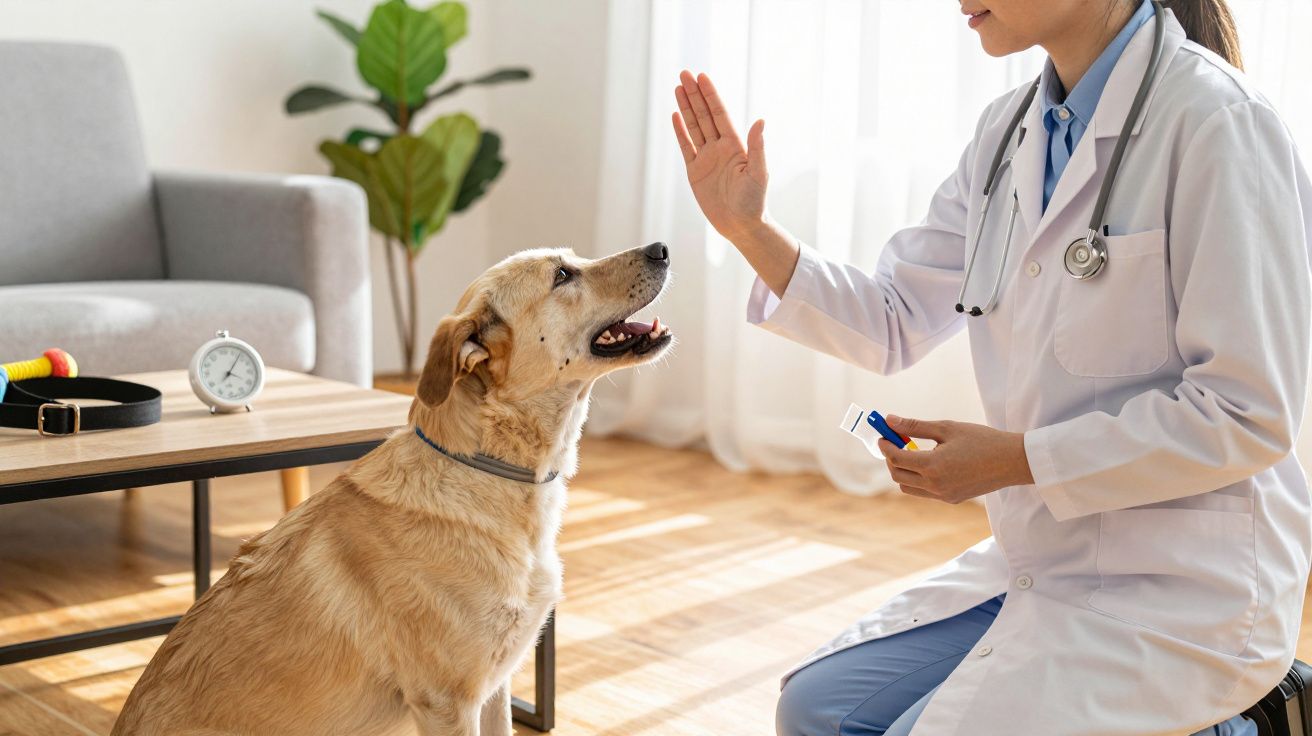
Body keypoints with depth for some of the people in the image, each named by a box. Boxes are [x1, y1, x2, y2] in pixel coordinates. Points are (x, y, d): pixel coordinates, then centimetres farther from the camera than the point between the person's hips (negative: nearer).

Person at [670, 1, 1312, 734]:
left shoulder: (1216, 122, -18)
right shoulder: (1009, 130, 5)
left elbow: (1250, 413, -20)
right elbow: (895, 324, 9)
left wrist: (1015, 459, -18)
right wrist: (750, 229, -2)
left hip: (1183, 587, -7)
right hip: (1044, 559, 8)